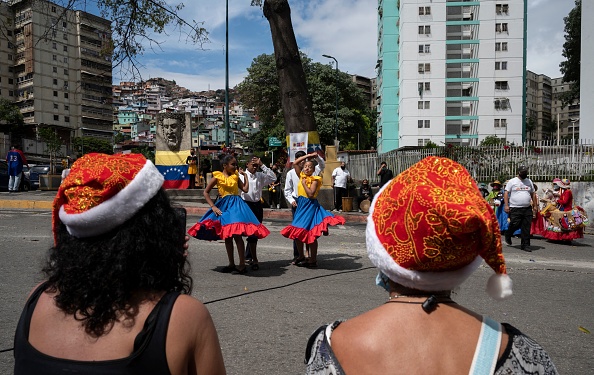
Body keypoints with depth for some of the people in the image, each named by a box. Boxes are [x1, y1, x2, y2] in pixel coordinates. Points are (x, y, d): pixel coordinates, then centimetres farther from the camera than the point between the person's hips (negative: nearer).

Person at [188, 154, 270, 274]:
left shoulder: (236, 176, 9)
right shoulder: (217, 177, 2)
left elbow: (245, 189, 2)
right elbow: (206, 192, 5)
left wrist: (245, 175, 9)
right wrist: (213, 207, -4)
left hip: (237, 205, -1)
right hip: (224, 206, 1)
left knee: (237, 235, -10)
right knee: (227, 236, 9)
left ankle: (242, 264, -5)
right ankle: (231, 264, 20)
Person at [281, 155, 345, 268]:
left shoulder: (314, 180, -7)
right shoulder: (302, 176, 10)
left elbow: (311, 194, -20)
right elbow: (296, 163, 10)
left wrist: (304, 183, -13)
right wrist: (308, 155, 11)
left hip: (310, 206, -7)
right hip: (301, 205, 7)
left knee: (311, 234, -4)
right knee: (297, 232, 9)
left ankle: (313, 260, 4)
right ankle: (301, 256, 23)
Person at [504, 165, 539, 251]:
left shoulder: (529, 182, 14)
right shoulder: (512, 181, 1)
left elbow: (533, 194, 19)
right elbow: (506, 193, -3)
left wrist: (535, 206, 13)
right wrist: (506, 205, -12)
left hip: (527, 209, 4)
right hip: (515, 209, -4)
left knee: (526, 228, 1)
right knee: (514, 225, -6)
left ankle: (525, 245, 7)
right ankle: (508, 235, 25)